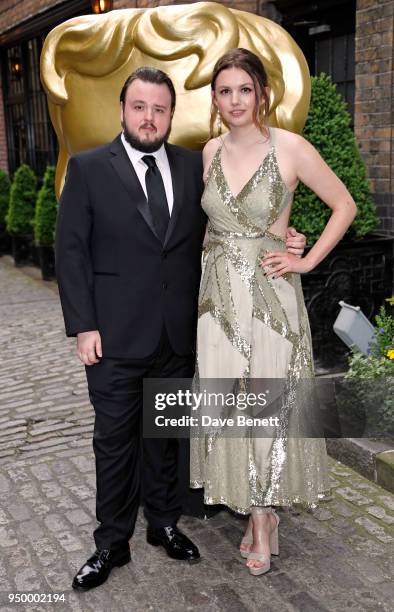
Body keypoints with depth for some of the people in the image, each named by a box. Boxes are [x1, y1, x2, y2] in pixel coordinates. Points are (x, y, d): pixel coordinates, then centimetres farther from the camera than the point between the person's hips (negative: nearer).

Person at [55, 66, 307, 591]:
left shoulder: (194, 166, 5)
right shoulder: (88, 168, -3)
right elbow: (72, 250, -4)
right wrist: (83, 326, -9)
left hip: (178, 333, 3)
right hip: (116, 335, -2)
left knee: (167, 433, 16)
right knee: (115, 440, 7)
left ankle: (164, 523, 35)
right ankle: (111, 543, 25)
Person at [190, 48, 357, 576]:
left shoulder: (290, 147, -8)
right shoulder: (210, 152, 6)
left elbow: (344, 206, 0)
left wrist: (307, 260, -6)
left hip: (271, 295, -4)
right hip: (220, 295, 5)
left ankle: (264, 513, 24)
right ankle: (260, 516, 26)